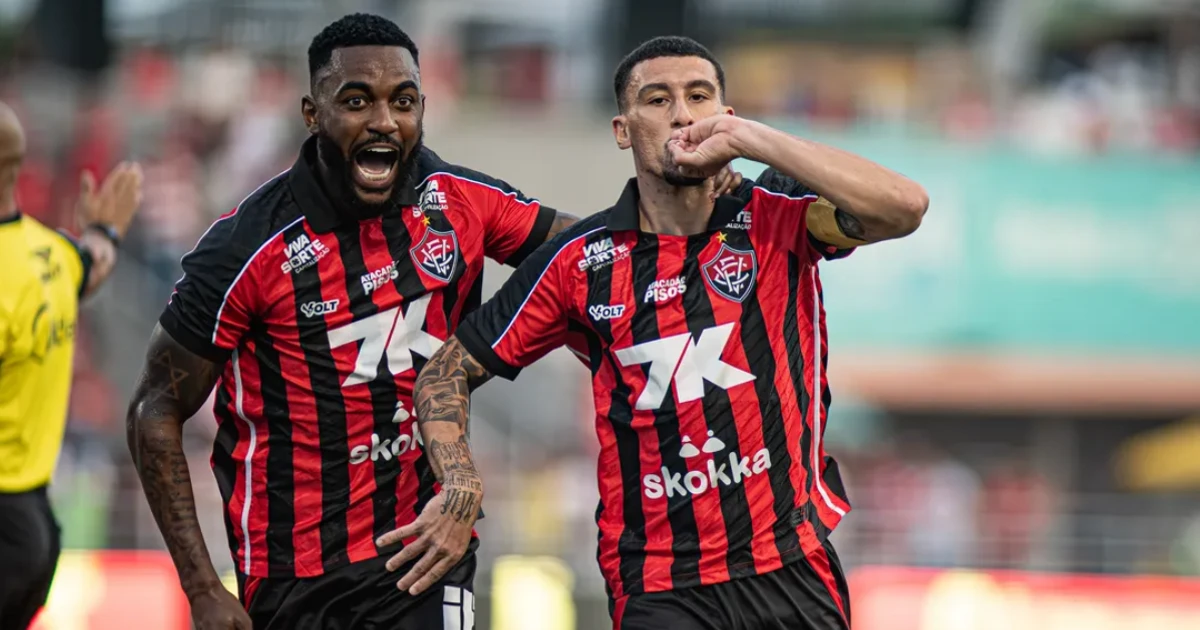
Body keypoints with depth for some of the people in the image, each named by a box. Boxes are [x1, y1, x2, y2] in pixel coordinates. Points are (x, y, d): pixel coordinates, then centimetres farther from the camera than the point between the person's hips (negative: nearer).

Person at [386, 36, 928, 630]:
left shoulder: (776, 217, -1)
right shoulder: (580, 259, 2)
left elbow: (903, 207, -20)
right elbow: (449, 370, 10)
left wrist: (750, 138, -18)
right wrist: (461, 486, -9)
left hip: (793, 569, 0)